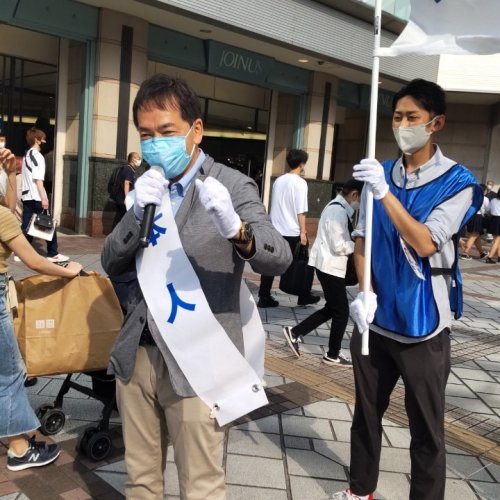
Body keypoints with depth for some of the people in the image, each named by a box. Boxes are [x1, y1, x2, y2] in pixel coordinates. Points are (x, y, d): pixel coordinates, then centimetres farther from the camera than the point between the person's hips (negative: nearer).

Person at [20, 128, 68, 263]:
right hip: (36, 197, -9)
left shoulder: (27, 156, 17)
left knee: (26, 225, 7)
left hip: (26, 196, 9)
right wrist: (44, 197, -21)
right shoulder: (37, 156, -10)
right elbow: (38, 179, -18)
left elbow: (27, 176, 18)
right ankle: (53, 254, 4)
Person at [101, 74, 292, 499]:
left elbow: (280, 258, -19)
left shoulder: (234, 186, -7)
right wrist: (137, 214, -16)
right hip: (137, 355, 5)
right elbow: (112, 264, 3)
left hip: (196, 362, -5)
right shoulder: (146, 188, 8)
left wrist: (235, 229, -40)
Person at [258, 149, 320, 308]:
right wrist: (303, 231, -10)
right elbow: (300, 211, -14)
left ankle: (264, 297, 4)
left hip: (275, 230, 6)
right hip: (292, 232, -5)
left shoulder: (278, 180, 10)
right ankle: (304, 296, 20)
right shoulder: (300, 183, -9)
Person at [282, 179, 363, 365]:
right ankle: (333, 355, 19)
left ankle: (295, 332, 20)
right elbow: (339, 247, -23)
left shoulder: (336, 207, 12)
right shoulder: (338, 211, -20)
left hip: (327, 264, 10)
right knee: (341, 311, 4)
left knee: (332, 308, 18)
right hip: (330, 266, -10)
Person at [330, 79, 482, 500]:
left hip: (422, 324, -4)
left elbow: (426, 245, -19)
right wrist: (364, 292, -7)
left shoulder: (457, 182, -9)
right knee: (367, 412, 19)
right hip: (375, 318, 5)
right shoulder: (380, 174, 3)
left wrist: (386, 193, -27)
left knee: (426, 429, 8)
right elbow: (362, 239, 7)